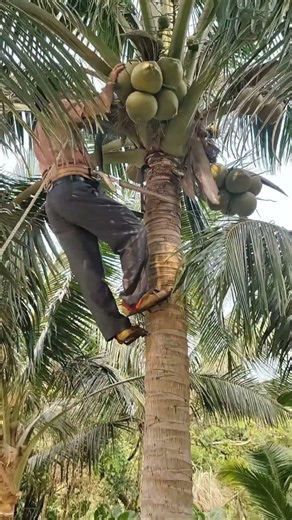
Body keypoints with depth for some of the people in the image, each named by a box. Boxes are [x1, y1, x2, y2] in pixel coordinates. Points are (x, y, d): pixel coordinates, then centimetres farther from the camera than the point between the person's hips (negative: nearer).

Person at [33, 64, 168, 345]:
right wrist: (111, 81, 25)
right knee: (132, 230, -13)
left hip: (53, 200, 8)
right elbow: (99, 108, 11)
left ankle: (117, 328, -13)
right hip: (71, 189, -8)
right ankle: (135, 296, -28)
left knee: (87, 268, -7)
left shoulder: (39, 133, 41)